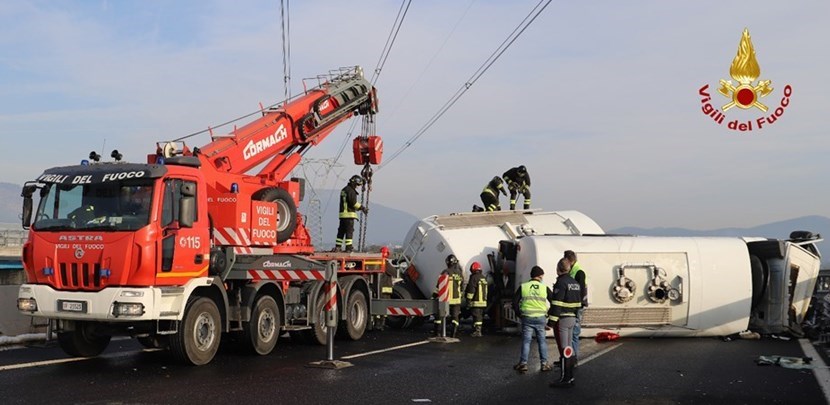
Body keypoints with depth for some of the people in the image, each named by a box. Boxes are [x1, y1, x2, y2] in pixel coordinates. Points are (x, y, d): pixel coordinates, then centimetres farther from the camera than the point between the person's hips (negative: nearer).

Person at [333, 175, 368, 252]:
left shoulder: (344, 190, 21)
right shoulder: (350, 191, -11)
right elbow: (353, 202, -18)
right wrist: (362, 208, -10)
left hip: (342, 214, 9)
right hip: (349, 214, -9)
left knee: (341, 231, 10)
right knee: (349, 231, -5)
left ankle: (337, 247, 9)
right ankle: (348, 248, -4)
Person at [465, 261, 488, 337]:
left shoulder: (474, 278, -14)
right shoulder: (483, 278, 14)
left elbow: (471, 290, -17)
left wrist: (468, 299, -12)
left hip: (476, 302, -8)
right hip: (483, 301, 8)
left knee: (476, 316, -8)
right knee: (480, 316, 15)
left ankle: (477, 331, -11)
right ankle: (478, 329, 22)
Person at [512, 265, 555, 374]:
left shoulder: (523, 287, 1)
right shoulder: (545, 288, 2)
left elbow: (515, 302, -1)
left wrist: (519, 314, 11)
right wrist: (548, 314, 14)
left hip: (527, 318, 0)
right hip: (541, 318, 1)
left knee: (526, 341, 5)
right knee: (542, 341, 10)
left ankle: (523, 363, 2)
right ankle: (544, 363, 11)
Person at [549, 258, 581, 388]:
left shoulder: (561, 282, -14)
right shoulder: (575, 283, 13)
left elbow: (557, 303, -19)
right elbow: (578, 303, 16)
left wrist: (552, 319, -18)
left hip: (562, 319, -9)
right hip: (572, 318, 9)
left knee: (563, 349, -5)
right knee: (568, 348, 15)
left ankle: (565, 379, -3)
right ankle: (569, 377, 21)